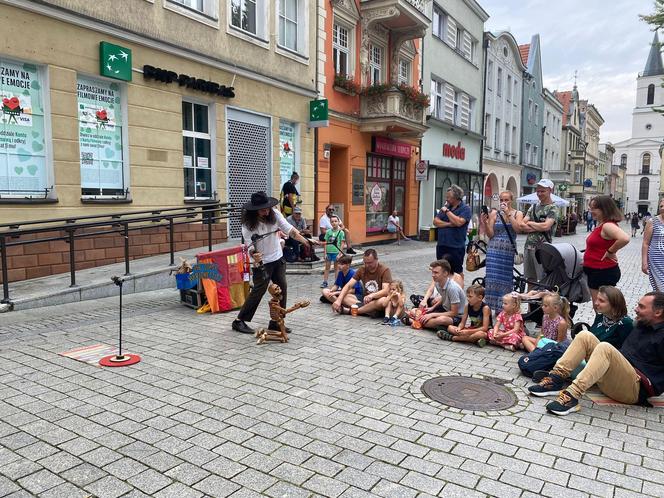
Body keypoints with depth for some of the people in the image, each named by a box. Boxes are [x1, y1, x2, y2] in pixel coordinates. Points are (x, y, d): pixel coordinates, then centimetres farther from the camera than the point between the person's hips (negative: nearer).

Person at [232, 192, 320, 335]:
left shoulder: (274, 214, -8)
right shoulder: (248, 224, -17)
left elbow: (289, 230, -9)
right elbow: (249, 245, -19)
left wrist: (306, 241, -17)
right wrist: (254, 255, -41)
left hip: (278, 258, 5)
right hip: (262, 262, -5)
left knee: (282, 288, 6)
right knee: (258, 291, -4)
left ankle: (276, 322, 19)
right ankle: (239, 321, 9)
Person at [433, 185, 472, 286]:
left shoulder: (465, 209, -6)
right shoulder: (446, 206, 11)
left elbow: (458, 222, -22)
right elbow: (435, 221, 3)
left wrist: (447, 211, -14)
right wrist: (448, 224, -13)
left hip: (456, 247, -6)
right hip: (441, 245, 6)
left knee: (457, 271, 6)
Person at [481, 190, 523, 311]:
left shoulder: (518, 214, 7)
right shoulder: (494, 213, 4)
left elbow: (518, 228, -12)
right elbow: (490, 234, 1)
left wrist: (508, 213, -14)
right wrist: (485, 223, -16)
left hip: (509, 251, 0)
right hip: (494, 250, 0)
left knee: (506, 279, 3)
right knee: (493, 278, -4)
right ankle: (491, 306, 4)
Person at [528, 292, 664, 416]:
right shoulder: (641, 326, 23)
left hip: (637, 388, -8)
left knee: (605, 348, -33)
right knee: (585, 336, -6)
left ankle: (572, 396, -40)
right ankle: (555, 380, -17)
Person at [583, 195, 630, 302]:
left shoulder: (608, 225, -19)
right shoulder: (601, 225, 11)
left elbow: (624, 239, -37)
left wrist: (610, 252, -22)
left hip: (604, 273, -10)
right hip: (595, 272, 10)